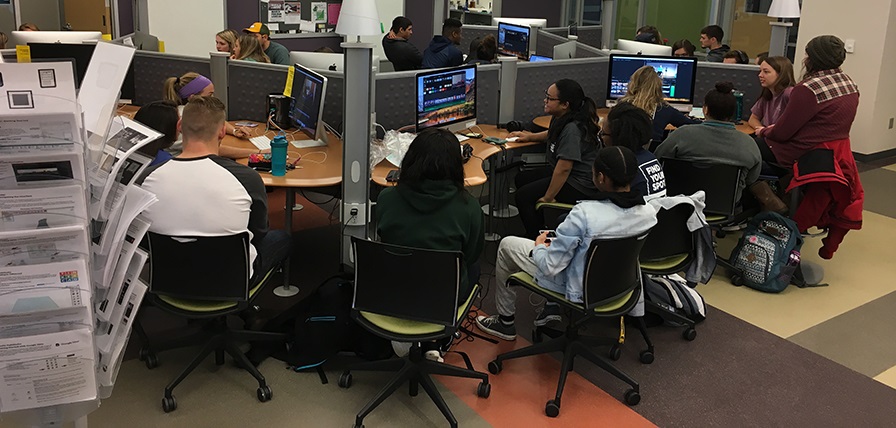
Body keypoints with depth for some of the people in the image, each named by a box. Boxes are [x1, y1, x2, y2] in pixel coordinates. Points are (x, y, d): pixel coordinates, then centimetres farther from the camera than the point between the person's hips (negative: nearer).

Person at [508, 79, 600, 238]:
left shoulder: (572, 129, -27)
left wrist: (547, 198, -22)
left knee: (523, 195, -15)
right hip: (566, 174, 11)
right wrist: (530, 136, 24)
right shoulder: (560, 119, 4)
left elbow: (564, 168, -29)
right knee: (521, 178, 15)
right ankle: (540, 228, 23)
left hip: (580, 187, -11)